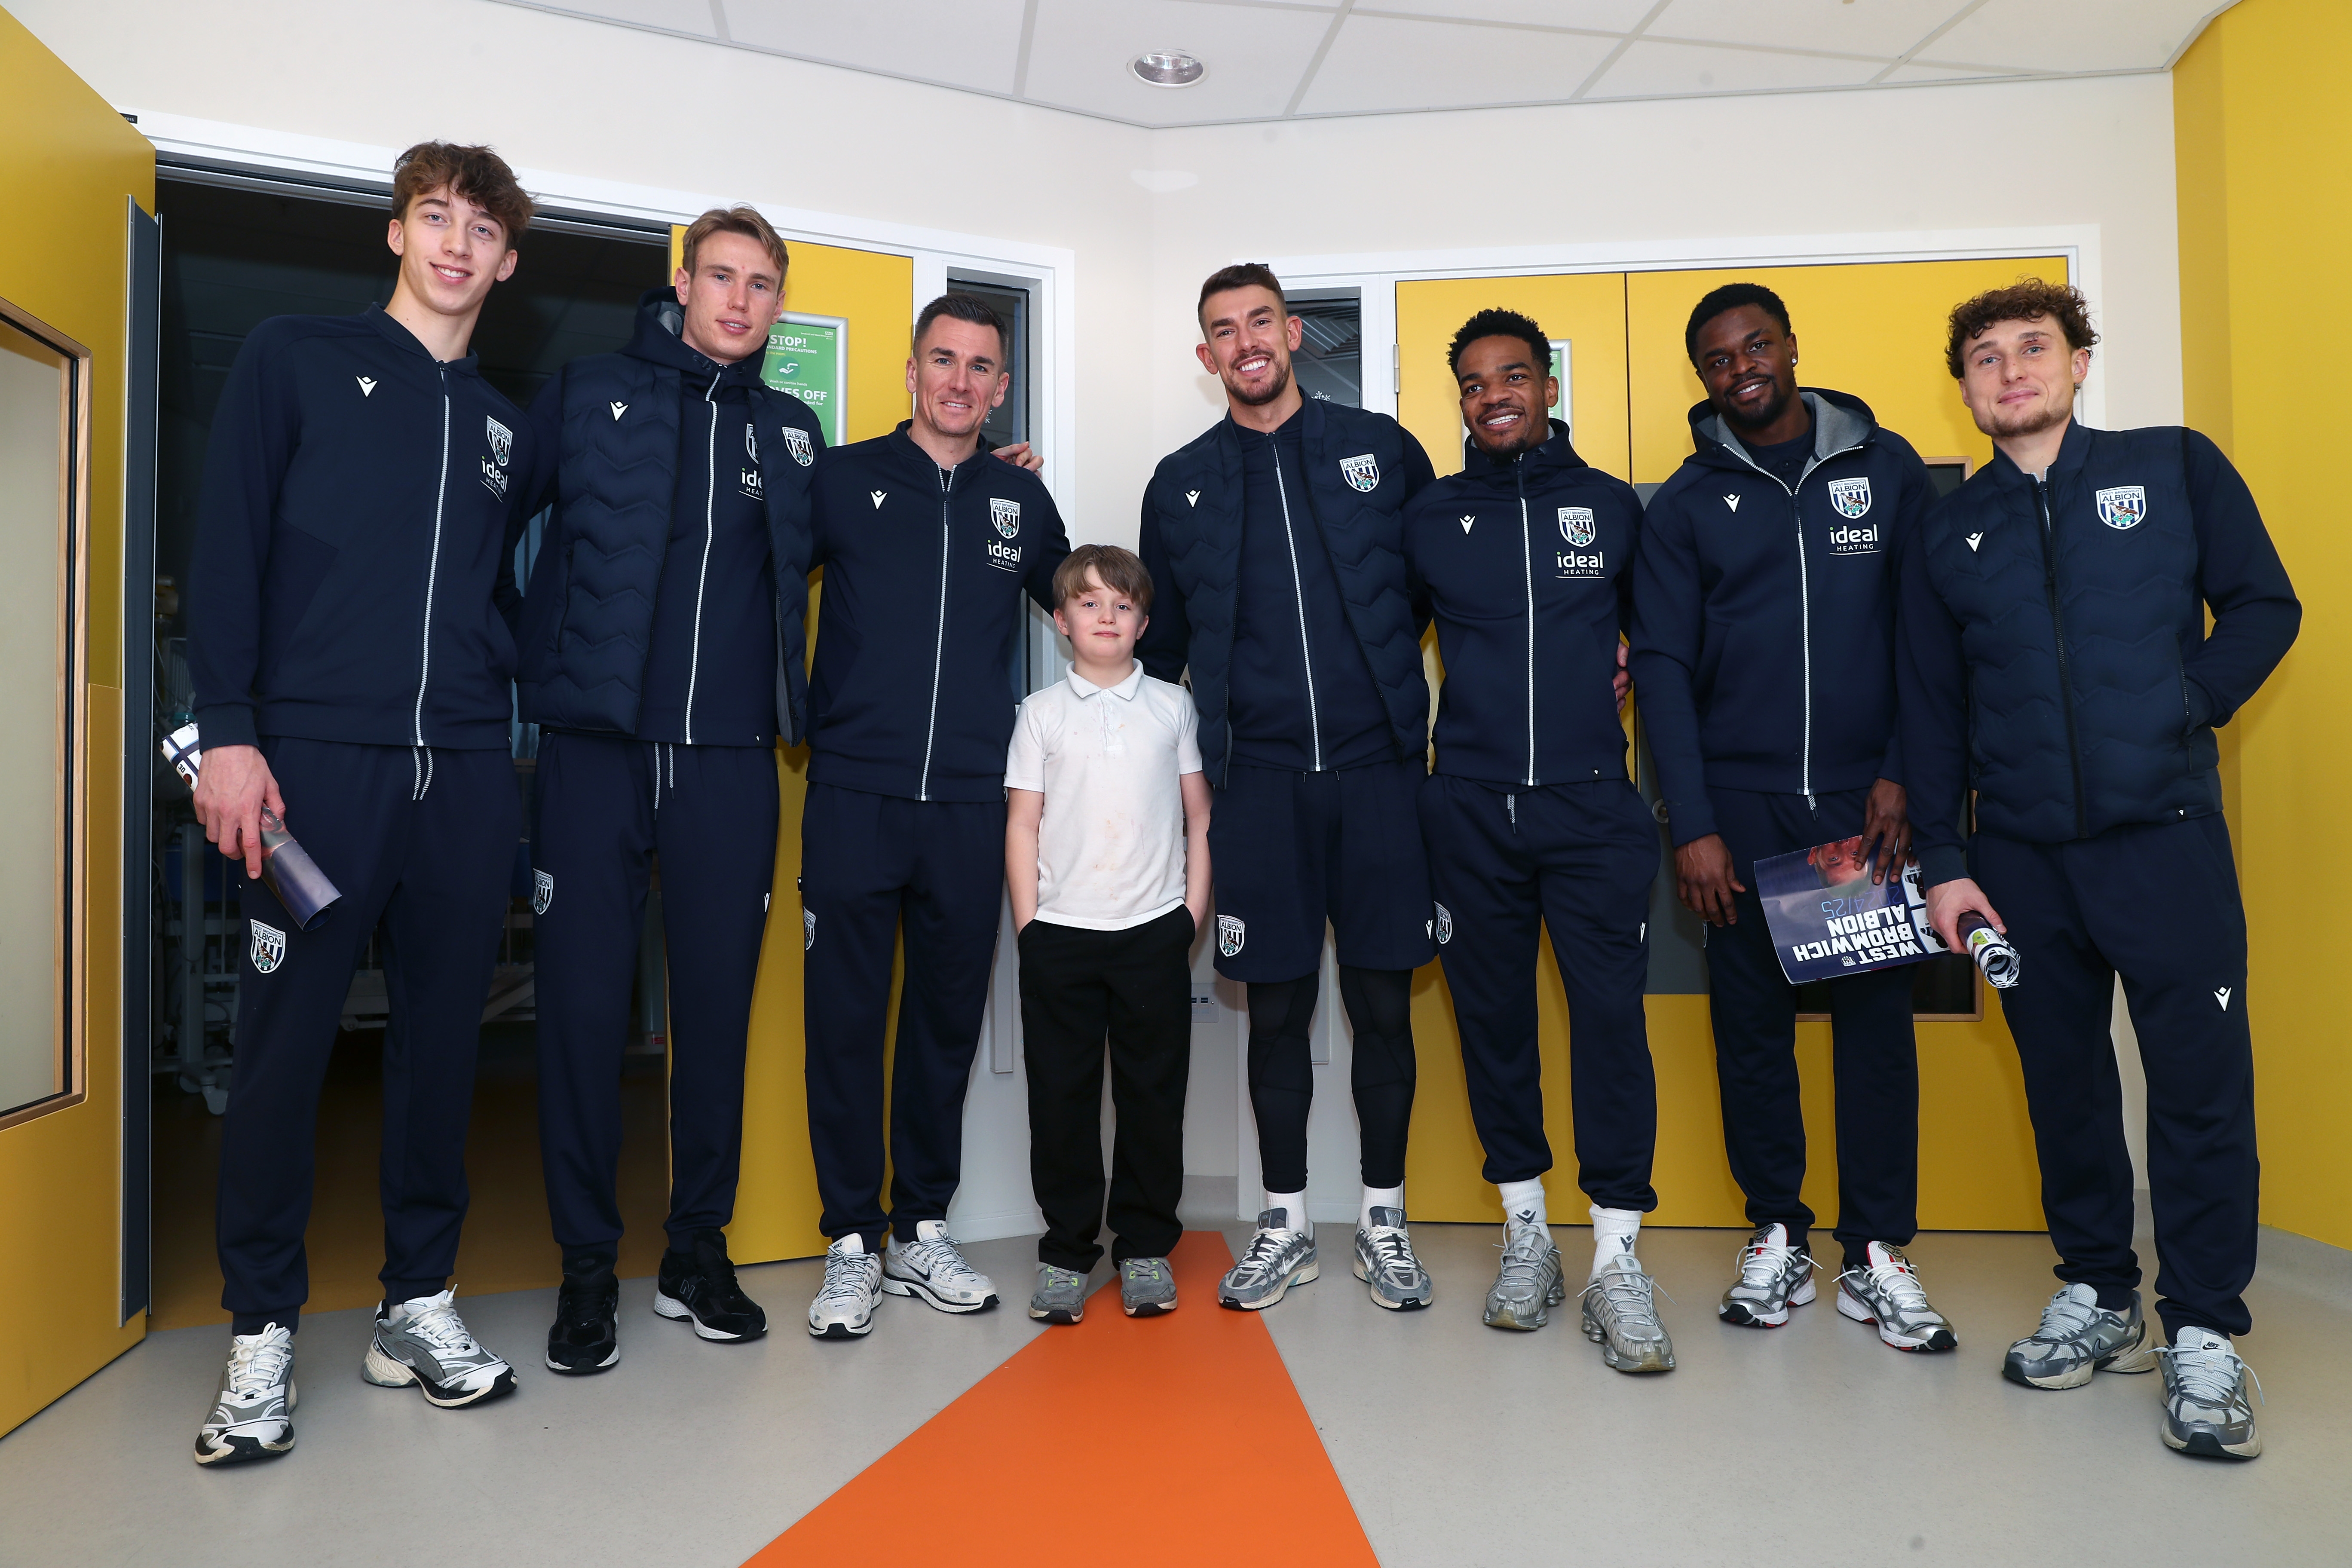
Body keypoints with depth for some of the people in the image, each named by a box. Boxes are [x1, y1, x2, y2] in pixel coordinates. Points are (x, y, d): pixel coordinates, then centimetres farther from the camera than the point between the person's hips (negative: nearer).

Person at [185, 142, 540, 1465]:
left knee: (446, 1035, 6)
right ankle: (263, 1333, 12)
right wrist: (230, 731, -8)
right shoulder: (295, 360, 9)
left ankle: (419, 1305, 19)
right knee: (289, 1038, -2)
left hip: (467, 772, 4)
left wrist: (499, 713, 8)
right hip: (318, 758, -3)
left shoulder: (505, 429, 19)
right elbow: (229, 546, 1)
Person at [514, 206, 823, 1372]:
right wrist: (547, 655, -1)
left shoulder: (792, 431, 14)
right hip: (595, 747, -2)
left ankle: (697, 1251, 21)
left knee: (718, 1002, 6)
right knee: (583, 1001, 0)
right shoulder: (587, 394, 7)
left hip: (730, 756, 2)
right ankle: (587, 1264, 15)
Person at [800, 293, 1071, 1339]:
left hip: (970, 803, 3)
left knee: (949, 1018, 9)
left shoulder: (1022, 500, 12)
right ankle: (852, 1243, 15)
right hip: (853, 795, -2)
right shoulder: (843, 479, 4)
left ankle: (922, 1231, 24)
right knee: (845, 1018, 1)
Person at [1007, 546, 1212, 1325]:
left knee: (1154, 1092, 6)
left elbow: (1199, 816, 10)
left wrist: (1194, 911, 2)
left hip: (1155, 931, 1)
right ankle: (1065, 1249, 17)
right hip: (1060, 932, 0)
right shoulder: (1042, 712, 6)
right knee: (1061, 1094, 4)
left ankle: (1145, 1245, 20)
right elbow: (1023, 826, 4)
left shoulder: (1172, 706, 9)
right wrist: (1028, 925, -2)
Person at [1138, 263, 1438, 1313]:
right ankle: (1285, 1224, 22)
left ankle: (1383, 1221, 21)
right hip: (1260, 780, 1)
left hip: (1381, 766, 0)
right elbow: (1160, 641, 16)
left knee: (1383, 1001, 4)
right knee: (1277, 1009, 6)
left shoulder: (1381, 449, 7)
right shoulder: (1181, 484, 11)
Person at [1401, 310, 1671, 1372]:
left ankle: (1617, 1258, 3)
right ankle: (1526, 1231, 22)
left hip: (1593, 805, -1)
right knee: (1494, 1016, 7)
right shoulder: (1429, 518, 8)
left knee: (1611, 1016, -7)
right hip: (1469, 809, 1)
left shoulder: (1614, 506, 9)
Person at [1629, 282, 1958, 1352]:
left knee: (1877, 1018, 2)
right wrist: (1691, 825, -7)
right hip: (1739, 805, 0)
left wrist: (1904, 775, -3)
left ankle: (1877, 1254, 14)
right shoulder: (1688, 502, 6)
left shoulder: (1886, 467, 8)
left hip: (1864, 799, 0)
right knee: (1752, 1023, 5)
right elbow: (1663, 665, 0)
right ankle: (1777, 1239, 18)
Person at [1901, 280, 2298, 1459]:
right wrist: (1942, 860, 2)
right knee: (2061, 1079, 9)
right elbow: (1929, 708, 8)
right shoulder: (1950, 532, 10)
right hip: (2020, 853, 2)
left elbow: (2263, 606, 6)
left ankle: (2203, 1333, 9)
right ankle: (2097, 1297, 23)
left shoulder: (2175, 467, 6)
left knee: (2202, 1080, -3)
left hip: (2165, 832, -2)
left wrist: (2183, 707, -11)